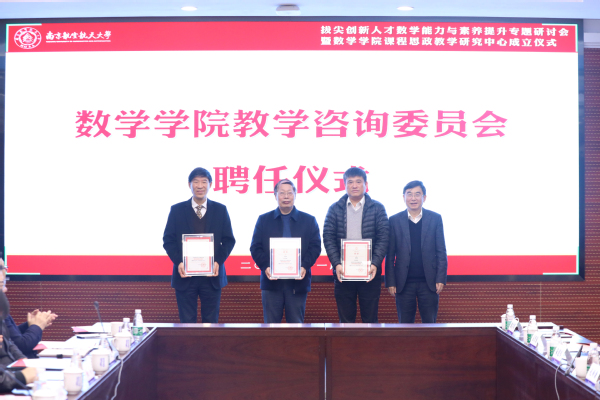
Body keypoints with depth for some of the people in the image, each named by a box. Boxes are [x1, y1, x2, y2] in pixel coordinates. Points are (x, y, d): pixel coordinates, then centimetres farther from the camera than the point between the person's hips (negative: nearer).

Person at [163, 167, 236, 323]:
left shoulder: (221, 210, 7)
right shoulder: (177, 210, 5)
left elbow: (229, 240, 5)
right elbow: (168, 240, 3)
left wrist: (218, 262, -10)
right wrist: (178, 262, -13)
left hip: (212, 275, 1)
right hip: (185, 275, -1)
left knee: (211, 321, 5)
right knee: (187, 322, 3)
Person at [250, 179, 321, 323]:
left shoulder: (309, 221, 10)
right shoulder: (264, 220, 11)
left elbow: (315, 247, 3)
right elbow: (255, 247, 4)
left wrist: (304, 266, -14)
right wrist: (265, 267, -12)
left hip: (298, 281, 0)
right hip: (271, 281, 0)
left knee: (296, 323, 5)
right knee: (271, 323, 3)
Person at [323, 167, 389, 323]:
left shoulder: (377, 208, 5)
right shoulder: (335, 209, 7)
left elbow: (383, 238, -2)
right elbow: (328, 237, 1)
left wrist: (375, 264, -15)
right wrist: (336, 264, -13)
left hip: (370, 271, -1)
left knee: (370, 319, 3)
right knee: (345, 320, 6)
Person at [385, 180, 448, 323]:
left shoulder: (435, 219, 4)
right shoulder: (394, 220, 3)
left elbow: (441, 252, 4)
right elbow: (390, 255, 4)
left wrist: (441, 279, -4)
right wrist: (390, 282, -1)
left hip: (429, 282, 0)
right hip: (404, 283, 0)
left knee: (430, 323, 4)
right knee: (405, 324, 5)